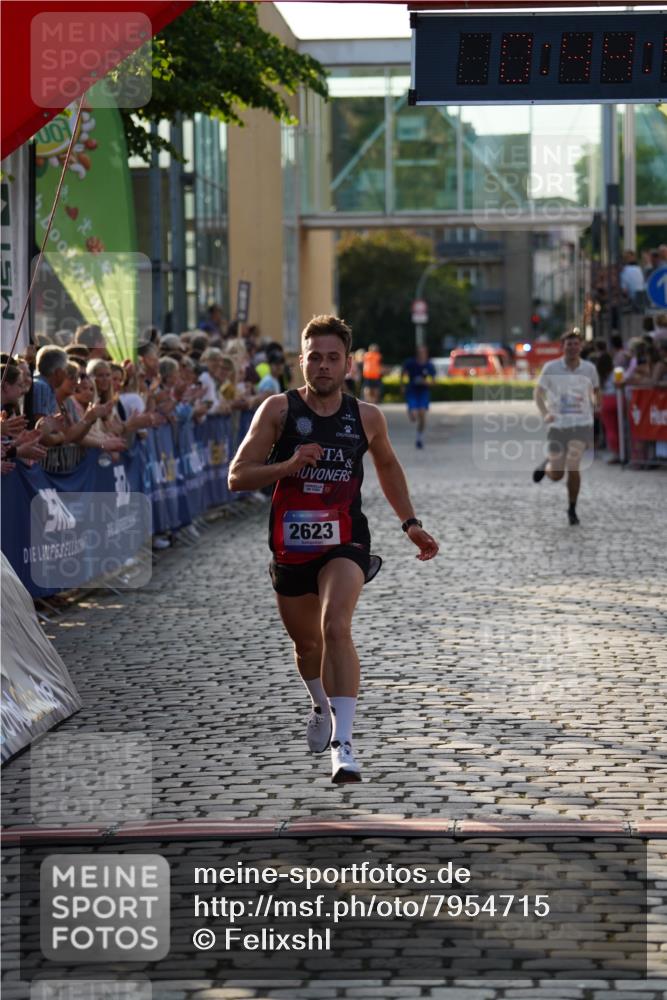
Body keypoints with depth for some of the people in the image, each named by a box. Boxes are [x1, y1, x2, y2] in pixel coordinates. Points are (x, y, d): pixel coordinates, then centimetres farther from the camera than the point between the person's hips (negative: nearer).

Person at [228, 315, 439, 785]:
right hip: (291, 545, 2)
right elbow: (237, 477, -8)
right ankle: (322, 706, 54)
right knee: (306, 642, 19)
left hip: (344, 541, -1)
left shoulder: (367, 417, 0)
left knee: (336, 628, -26)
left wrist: (411, 524, 17)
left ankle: (343, 744, -29)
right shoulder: (278, 409, -6)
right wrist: (288, 465, -24)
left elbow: (388, 466, 21)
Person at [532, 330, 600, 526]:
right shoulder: (551, 368, -3)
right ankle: (547, 465, 43)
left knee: (573, 465, -19)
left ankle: (572, 509, 0)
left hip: (581, 424, 0)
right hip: (557, 424, 0)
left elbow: (595, 390, 19)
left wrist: (595, 403, 0)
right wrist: (545, 413, -8)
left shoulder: (589, 368, 1)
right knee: (556, 475, 3)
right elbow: (538, 392, 6)